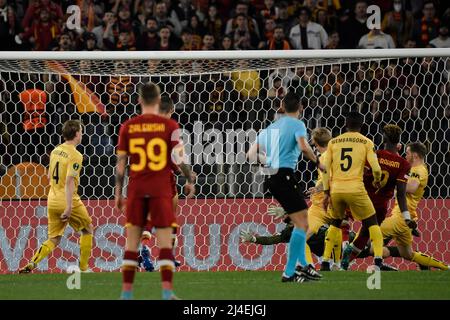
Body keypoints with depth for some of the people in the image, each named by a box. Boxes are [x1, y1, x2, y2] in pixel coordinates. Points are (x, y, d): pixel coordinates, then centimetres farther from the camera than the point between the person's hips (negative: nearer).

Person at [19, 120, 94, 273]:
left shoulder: (55, 151, 10)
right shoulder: (75, 155, -14)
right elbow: (69, 181, -24)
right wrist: (69, 207, -28)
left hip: (52, 201, 7)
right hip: (69, 202, -7)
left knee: (53, 240, 11)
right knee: (87, 230, 16)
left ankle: (31, 264, -10)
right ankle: (83, 269, 18)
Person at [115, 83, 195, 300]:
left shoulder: (128, 127, 4)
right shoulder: (169, 125, -2)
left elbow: (121, 163, 5)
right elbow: (178, 158, -5)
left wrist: (118, 193, 12)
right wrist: (190, 181, 10)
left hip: (136, 190, 2)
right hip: (161, 190, -2)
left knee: (132, 241, 8)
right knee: (165, 241, -1)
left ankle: (126, 292, 7)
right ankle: (167, 292, -9)